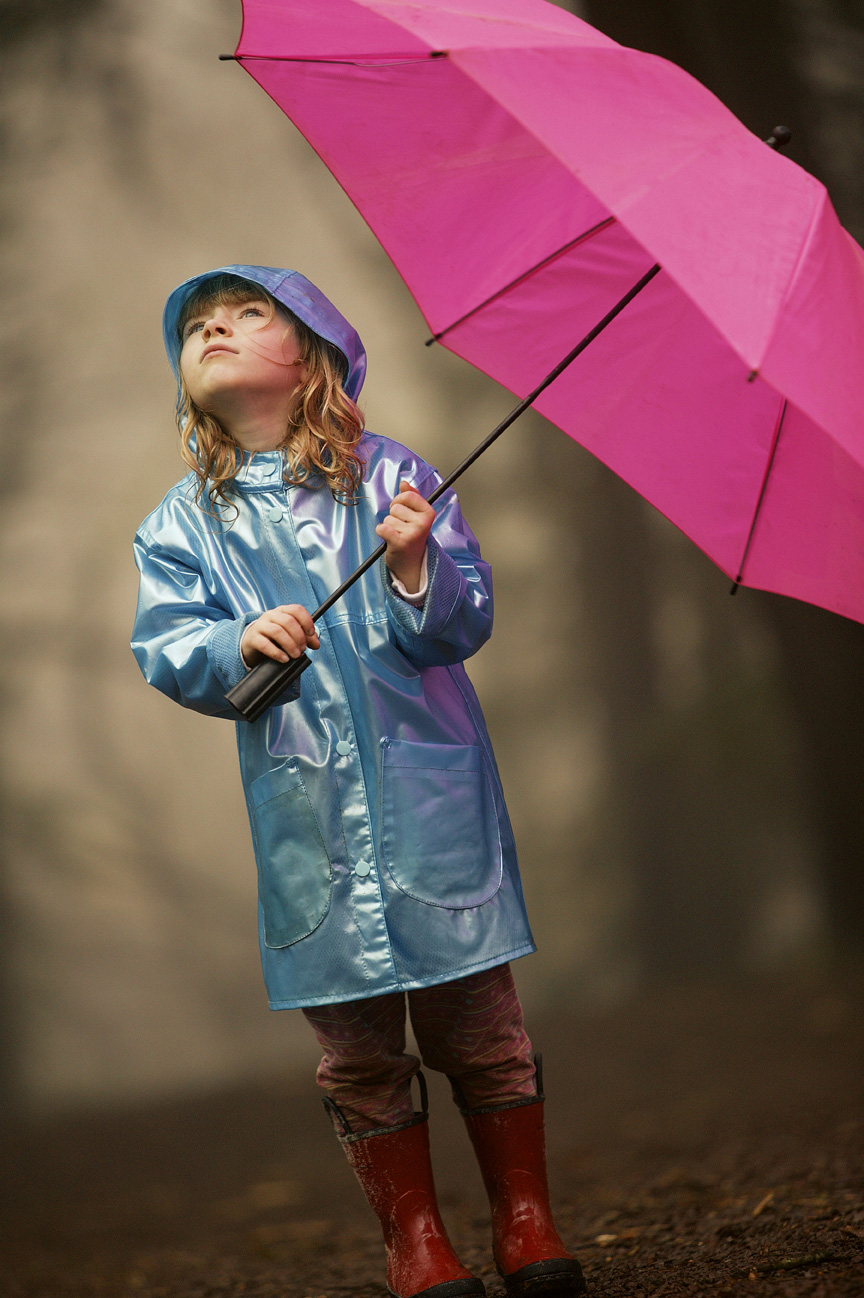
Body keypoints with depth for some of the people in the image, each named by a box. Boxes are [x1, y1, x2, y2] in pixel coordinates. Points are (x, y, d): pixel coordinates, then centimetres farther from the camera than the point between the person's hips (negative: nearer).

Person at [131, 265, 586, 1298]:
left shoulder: (387, 477, 3)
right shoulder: (182, 524, 9)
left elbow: (467, 622, -1)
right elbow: (166, 650, 2)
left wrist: (417, 570, -20)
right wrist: (239, 645, -17)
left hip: (428, 787, -1)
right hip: (306, 810, 2)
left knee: (476, 1018, 2)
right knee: (356, 1042, 4)